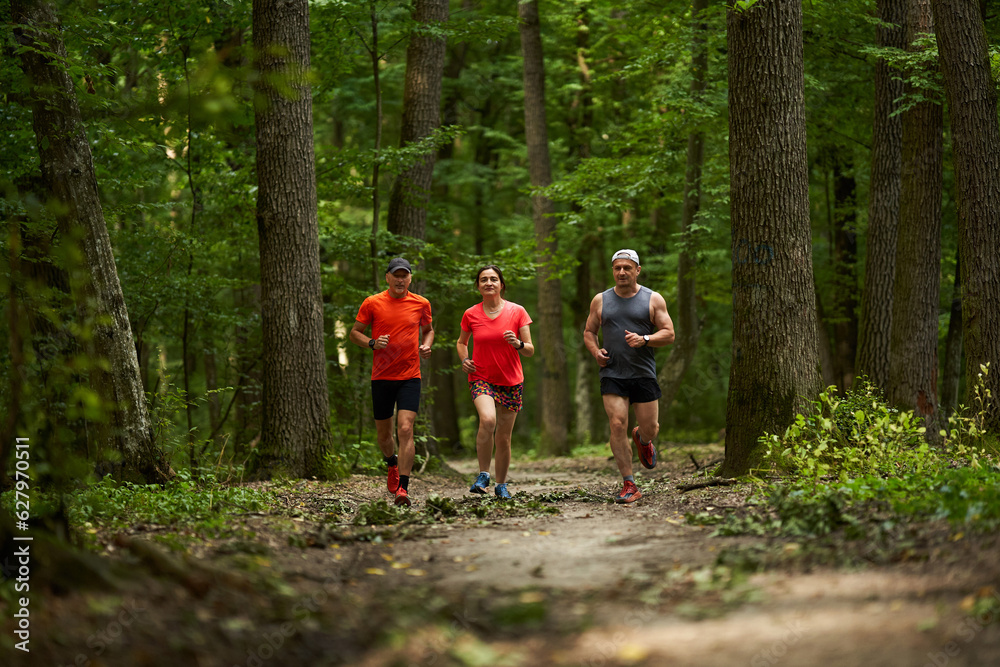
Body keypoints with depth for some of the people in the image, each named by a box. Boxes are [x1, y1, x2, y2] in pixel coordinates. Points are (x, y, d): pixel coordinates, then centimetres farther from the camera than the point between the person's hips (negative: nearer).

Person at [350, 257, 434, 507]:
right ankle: (392, 464, 45)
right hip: (381, 376, 1)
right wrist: (372, 343, -13)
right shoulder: (372, 303, 0)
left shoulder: (421, 304, 5)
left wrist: (426, 346, 1)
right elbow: (355, 333, 7)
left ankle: (403, 488, -17)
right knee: (383, 433, 11)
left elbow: (428, 329, 22)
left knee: (405, 430, -16)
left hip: (410, 376, -1)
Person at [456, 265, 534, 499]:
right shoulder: (471, 315, 1)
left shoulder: (517, 312, -2)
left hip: (511, 382, 1)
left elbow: (530, 351, 0)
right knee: (487, 419, -28)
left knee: (504, 436, 3)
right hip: (481, 378, -1)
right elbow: (461, 342, 19)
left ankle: (501, 485, 23)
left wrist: (518, 344, -22)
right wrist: (464, 359, -2)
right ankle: (483, 475, -14)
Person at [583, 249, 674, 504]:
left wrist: (644, 339, -18)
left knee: (649, 428, 2)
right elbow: (589, 332, 17)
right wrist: (595, 351, -4)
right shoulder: (601, 301, 8)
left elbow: (669, 334, 1)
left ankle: (642, 439, 43)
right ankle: (629, 485, -8)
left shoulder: (653, 300, 3)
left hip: (644, 374, 0)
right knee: (617, 425, -13)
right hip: (612, 375, 0)